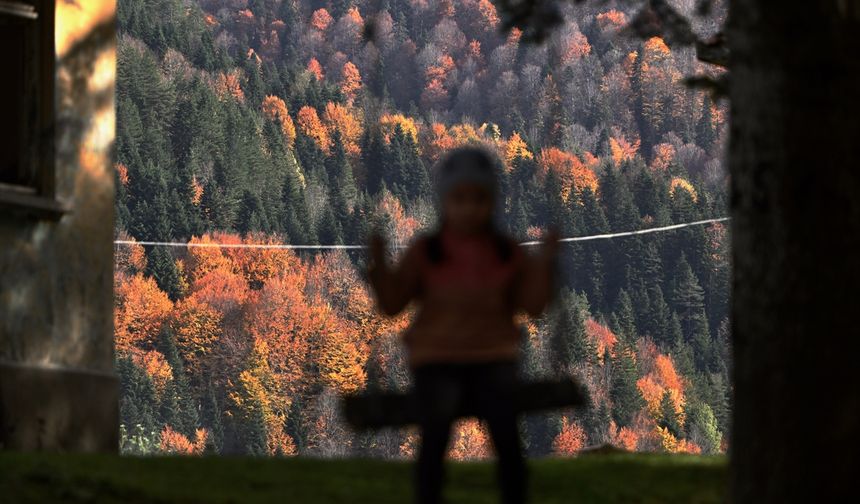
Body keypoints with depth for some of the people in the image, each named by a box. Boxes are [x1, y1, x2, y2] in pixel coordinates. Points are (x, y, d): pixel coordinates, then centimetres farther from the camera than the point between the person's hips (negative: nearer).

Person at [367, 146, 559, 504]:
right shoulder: (424, 253, -3)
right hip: (437, 362, -1)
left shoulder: (508, 254, 2)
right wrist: (379, 265, -20)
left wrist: (545, 262, -13)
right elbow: (392, 303, -3)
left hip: (491, 361, 1)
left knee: (508, 441, -12)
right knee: (434, 441, -15)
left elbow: (532, 305, 0)